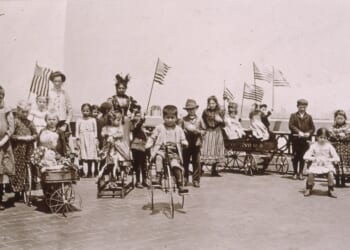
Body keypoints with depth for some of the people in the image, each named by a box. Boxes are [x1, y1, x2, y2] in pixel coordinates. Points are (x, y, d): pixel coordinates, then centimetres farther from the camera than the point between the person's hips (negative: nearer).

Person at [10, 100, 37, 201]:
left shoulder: (30, 123, 11)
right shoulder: (15, 121, -3)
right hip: (18, 149, -4)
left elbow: (36, 134, 15)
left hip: (29, 148, 4)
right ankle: (17, 190, 8)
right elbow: (11, 136, -10)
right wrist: (21, 137, -18)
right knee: (18, 169, -1)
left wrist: (31, 137, -5)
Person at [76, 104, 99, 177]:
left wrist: (96, 139, 1)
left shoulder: (93, 120, 6)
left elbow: (95, 130, 8)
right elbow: (77, 131, 6)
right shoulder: (79, 121, 6)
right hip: (83, 139, 0)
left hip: (91, 139, 0)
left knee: (92, 156, -2)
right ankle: (85, 172, 1)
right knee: (84, 157, -2)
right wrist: (78, 140, -1)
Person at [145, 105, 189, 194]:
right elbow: (152, 137, 15)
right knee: (159, 157, -36)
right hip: (161, 149, 0)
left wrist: (184, 143, -7)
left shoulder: (178, 130, 13)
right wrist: (148, 145, -1)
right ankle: (158, 178, -35)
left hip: (173, 152, 1)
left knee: (176, 166, -23)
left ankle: (180, 186, -14)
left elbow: (183, 139, 17)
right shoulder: (159, 128, 10)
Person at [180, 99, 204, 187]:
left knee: (197, 162, 2)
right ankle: (185, 179, 16)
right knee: (185, 162, 5)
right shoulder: (183, 120, 4)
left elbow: (204, 131, 5)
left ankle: (196, 180, 10)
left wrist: (198, 131, -13)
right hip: (186, 144, 0)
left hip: (196, 144, 0)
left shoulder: (199, 119, 5)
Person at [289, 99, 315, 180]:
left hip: (305, 139, 1)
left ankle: (300, 173, 11)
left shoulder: (309, 117, 13)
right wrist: (298, 132, -17)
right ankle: (295, 173, 12)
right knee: (295, 156, 3)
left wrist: (308, 133, -11)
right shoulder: (293, 115, 8)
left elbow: (312, 128, 8)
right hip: (296, 139, -1)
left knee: (303, 157, 2)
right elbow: (291, 125, -5)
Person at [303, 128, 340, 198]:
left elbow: (337, 158, -2)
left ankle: (331, 190, -5)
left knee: (331, 173, -29)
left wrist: (328, 160, -14)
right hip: (316, 164, 0)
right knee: (310, 173, -28)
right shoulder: (314, 146, 2)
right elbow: (305, 156, -4)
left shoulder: (329, 146, 2)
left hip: (327, 165, 0)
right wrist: (315, 159, -15)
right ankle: (309, 189, -2)